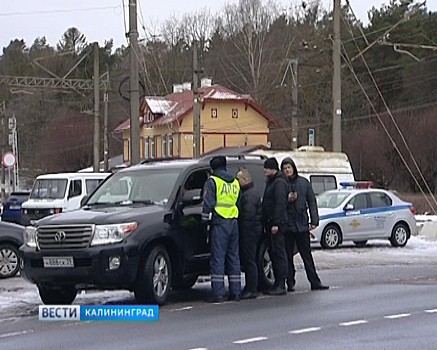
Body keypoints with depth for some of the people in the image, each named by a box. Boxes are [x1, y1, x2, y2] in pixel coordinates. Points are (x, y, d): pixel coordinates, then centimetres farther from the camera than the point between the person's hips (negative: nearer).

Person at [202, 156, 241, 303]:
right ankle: (235, 292, 10)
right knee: (233, 257, 10)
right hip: (234, 222, 6)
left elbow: (208, 203, -10)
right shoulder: (235, 182, 15)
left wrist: (205, 220, -2)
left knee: (218, 257, -6)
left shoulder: (212, 181, -5)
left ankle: (218, 293, -10)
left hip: (219, 224, -6)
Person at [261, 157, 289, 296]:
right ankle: (278, 284, 13)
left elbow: (280, 204, -19)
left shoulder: (279, 182, -11)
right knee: (273, 253, 10)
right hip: (270, 223, 10)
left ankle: (281, 285, -10)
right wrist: (266, 224, 20)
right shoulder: (270, 181, 21)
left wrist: (276, 223, -23)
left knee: (278, 252, -10)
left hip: (276, 223, -10)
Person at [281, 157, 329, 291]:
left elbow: (312, 202, 9)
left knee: (307, 255, 4)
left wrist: (314, 221, 1)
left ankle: (315, 282, 5)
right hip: (286, 225, -1)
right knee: (288, 256, 2)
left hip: (302, 224, 1)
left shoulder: (304, 182, 8)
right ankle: (290, 283, 7)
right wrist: (287, 200, -16)